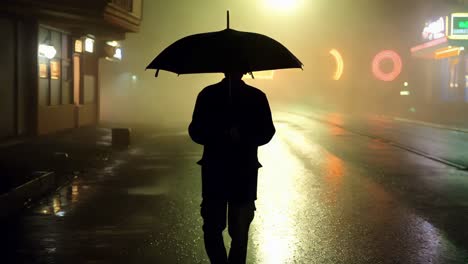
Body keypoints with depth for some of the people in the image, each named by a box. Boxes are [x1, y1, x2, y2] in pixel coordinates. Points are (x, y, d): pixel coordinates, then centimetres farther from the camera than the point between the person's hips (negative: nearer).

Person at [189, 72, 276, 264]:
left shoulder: (256, 97, 3)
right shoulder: (208, 95, 4)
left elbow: (267, 132, 1)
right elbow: (195, 131, 2)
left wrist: (243, 137, -18)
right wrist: (218, 136, -18)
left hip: (245, 173, 0)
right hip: (214, 172, 1)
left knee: (239, 232, 4)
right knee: (212, 228, 1)